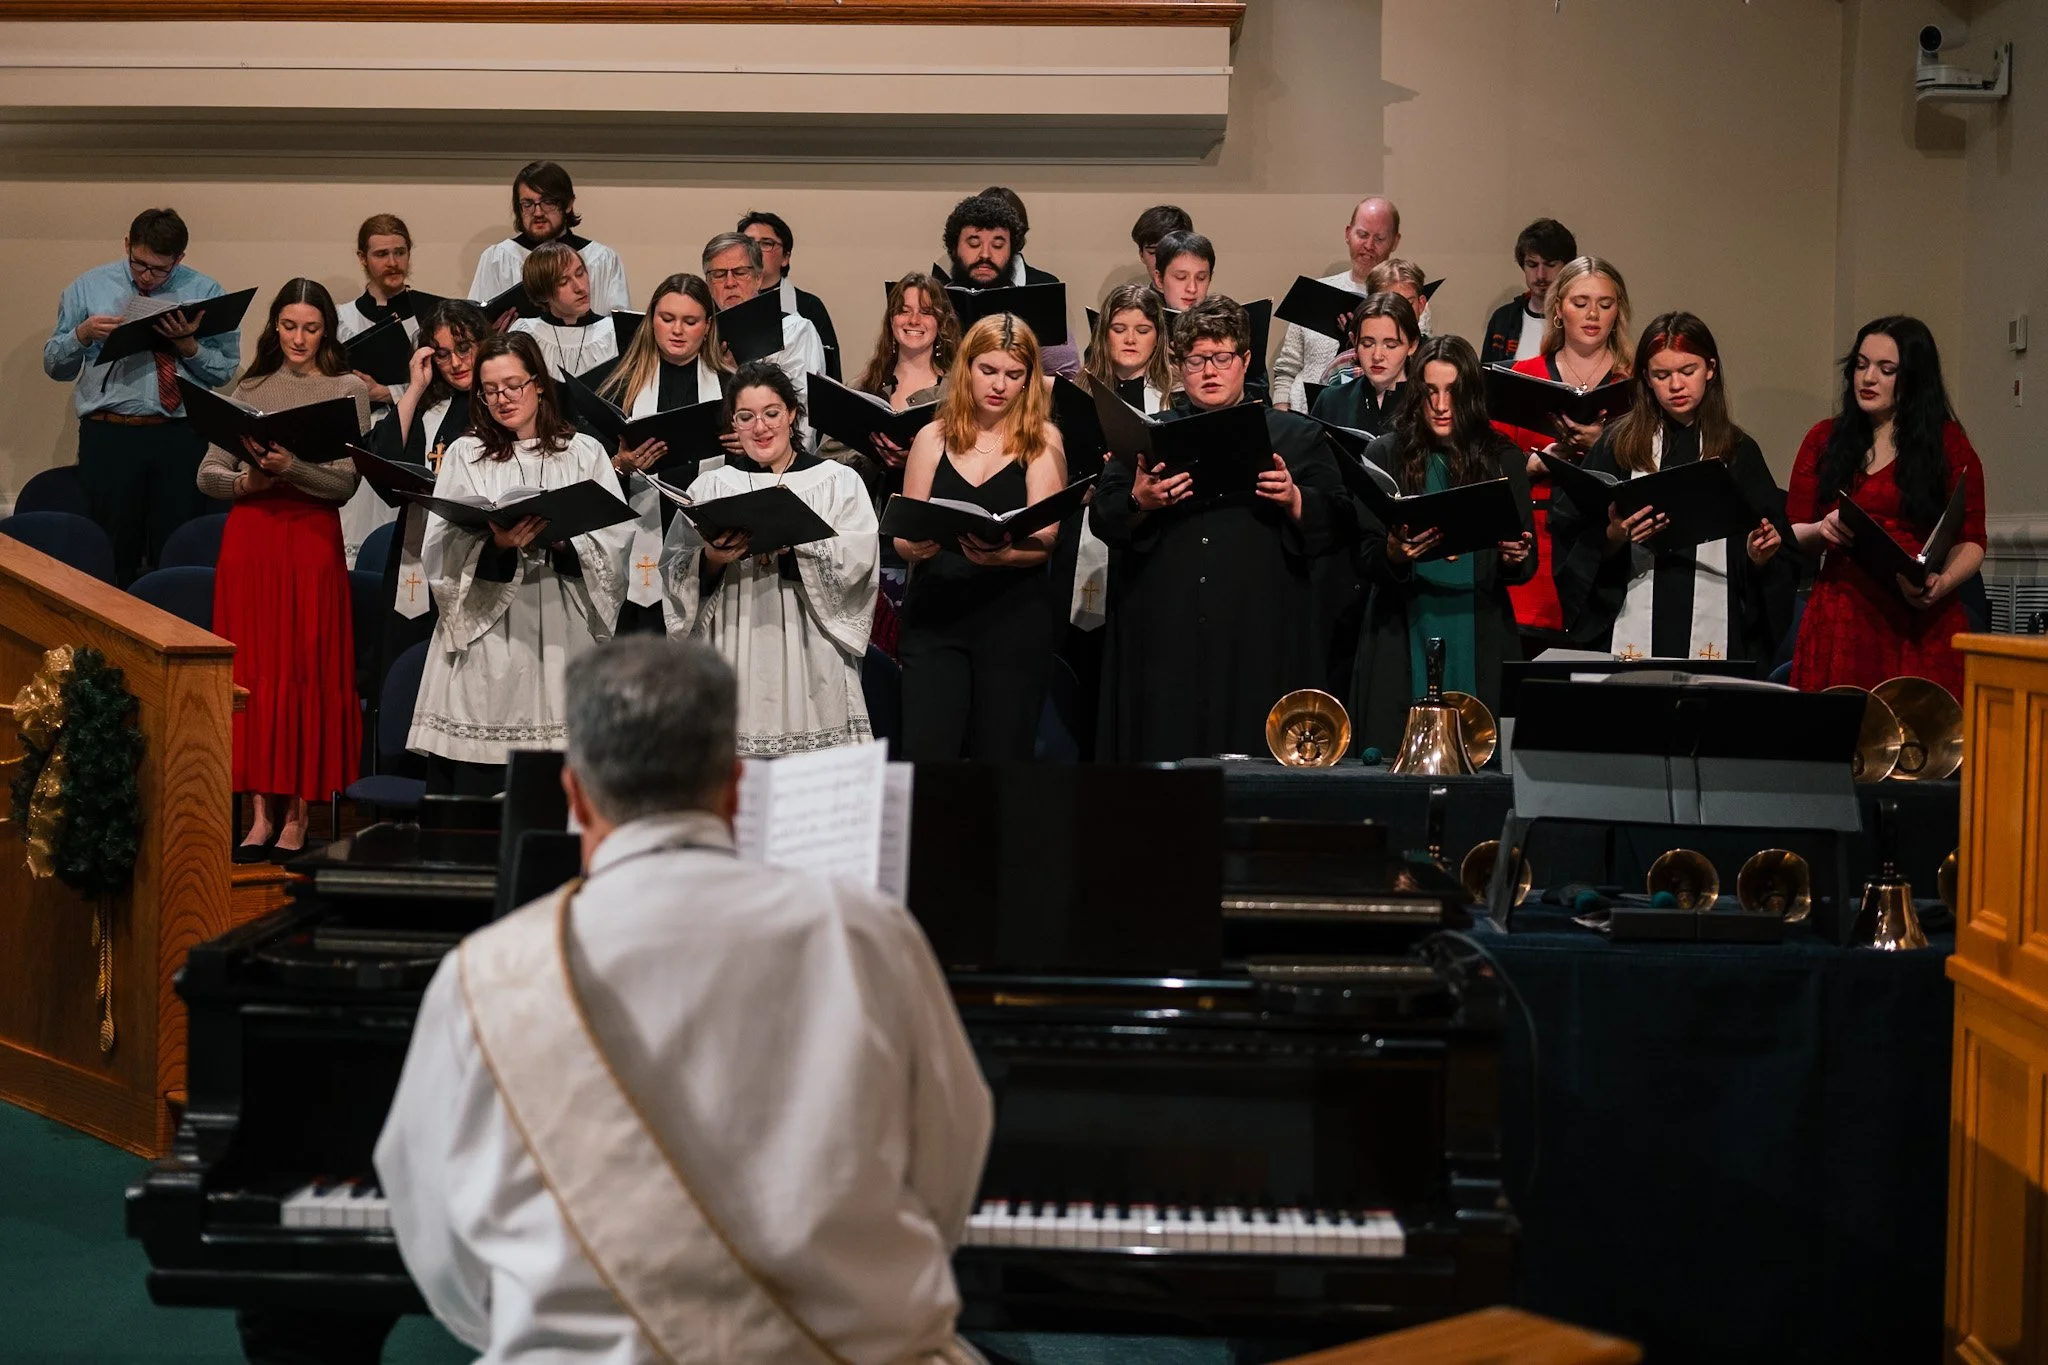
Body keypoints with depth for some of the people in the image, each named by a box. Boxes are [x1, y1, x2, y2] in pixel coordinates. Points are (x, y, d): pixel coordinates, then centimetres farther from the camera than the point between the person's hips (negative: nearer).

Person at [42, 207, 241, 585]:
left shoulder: (205, 292, 8)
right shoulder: (88, 288, 10)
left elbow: (224, 370, 3)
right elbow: (55, 365, 12)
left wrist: (187, 344, -15)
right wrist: (82, 334, -7)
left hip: (182, 438, 0)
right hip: (108, 436, 1)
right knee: (112, 557, 4)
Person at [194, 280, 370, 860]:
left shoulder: (349, 390, 4)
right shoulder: (250, 390, 12)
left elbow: (345, 482, -6)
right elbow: (207, 475, 9)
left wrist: (292, 467, -22)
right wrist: (248, 479, -11)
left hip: (312, 537, -3)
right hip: (248, 535, 3)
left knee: (308, 671, -2)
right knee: (252, 672, 2)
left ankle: (297, 814, 4)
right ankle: (262, 810, 8)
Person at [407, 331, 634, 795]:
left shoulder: (584, 453, 12)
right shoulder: (465, 455, 11)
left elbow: (617, 536, 2)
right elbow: (440, 552, 0)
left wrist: (562, 543, -15)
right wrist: (496, 546, -18)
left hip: (561, 634, 0)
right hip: (485, 637, 0)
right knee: (476, 783, -4)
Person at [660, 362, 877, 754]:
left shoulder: (839, 481, 8)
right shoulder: (709, 487, 13)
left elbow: (856, 560, -7)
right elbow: (673, 571, 5)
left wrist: (791, 544, -19)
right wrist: (712, 559, -14)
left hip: (811, 659, -1)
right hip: (736, 658, 1)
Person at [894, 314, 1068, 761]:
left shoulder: (1042, 439, 4)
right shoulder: (933, 437, 9)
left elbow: (1044, 537, -7)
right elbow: (902, 537, 7)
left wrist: (1001, 554, -27)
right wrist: (918, 544, -17)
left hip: (1015, 620, -1)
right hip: (934, 613, 1)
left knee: (1003, 758, 2)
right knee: (925, 757, -8)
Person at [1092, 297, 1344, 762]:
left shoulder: (1296, 436, 13)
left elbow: (1334, 525, 4)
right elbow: (1103, 520, 6)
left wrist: (1295, 500, -14)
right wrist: (1138, 502, -14)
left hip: (1260, 637, -1)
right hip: (1163, 634, 1)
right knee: (1163, 754, -2)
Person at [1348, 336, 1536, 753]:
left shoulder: (1502, 459, 7)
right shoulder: (1386, 455, 4)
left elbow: (1528, 562, 8)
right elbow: (1362, 558, 0)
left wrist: (1514, 558, -14)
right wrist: (1394, 552, -21)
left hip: (1480, 640, 1)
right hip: (1402, 638, -1)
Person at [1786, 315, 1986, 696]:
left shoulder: (1948, 442, 7)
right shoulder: (1824, 440, 13)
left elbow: (1970, 541, 3)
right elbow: (1791, 533, 13)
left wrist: (1942, 583, -16)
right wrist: (1820, 530, -8)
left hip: (1922, 625, -2)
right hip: (1840, 620, 2)